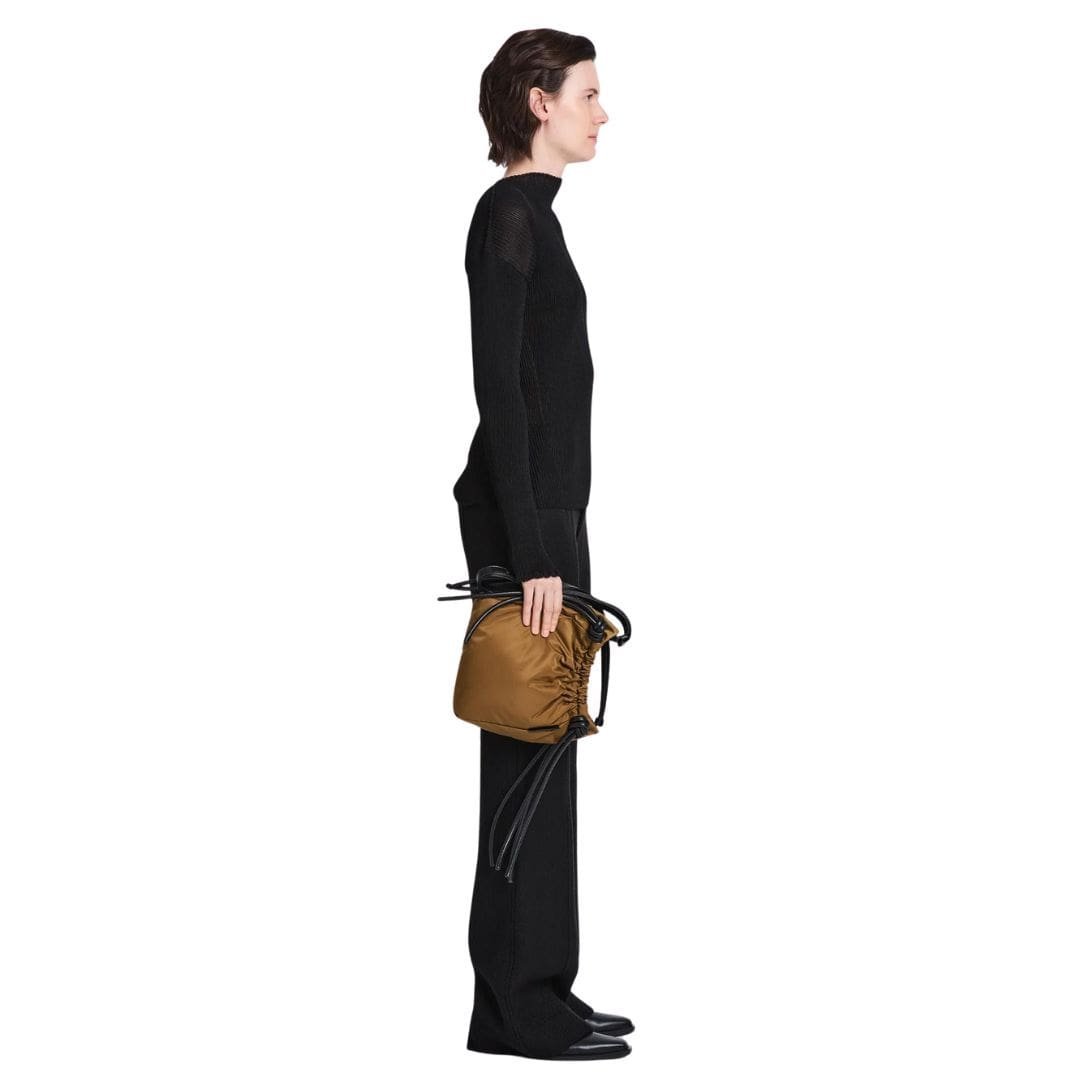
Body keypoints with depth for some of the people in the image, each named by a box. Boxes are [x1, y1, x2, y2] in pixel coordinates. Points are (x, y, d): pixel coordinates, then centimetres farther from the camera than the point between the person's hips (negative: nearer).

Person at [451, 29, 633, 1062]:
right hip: (524, 514, -10)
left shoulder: (531, 214, 16)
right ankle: (519, 1003, 4)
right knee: (530, 750, -5)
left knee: (541, 746, 12)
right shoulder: (509, 215, -13)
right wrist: (532, 551, -22)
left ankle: (531, 989, 19)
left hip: (544, 508, 10)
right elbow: (498, 390, -19)